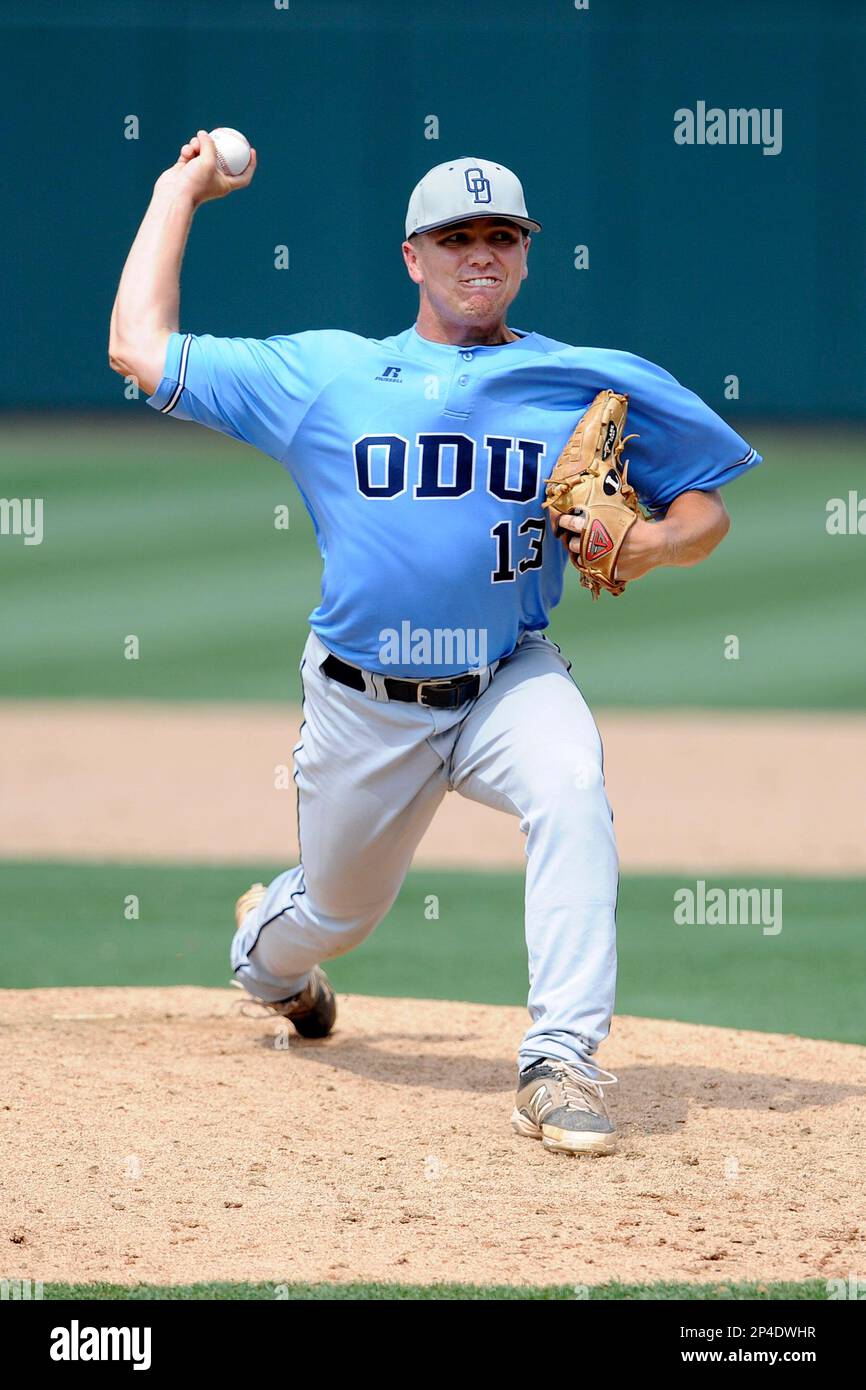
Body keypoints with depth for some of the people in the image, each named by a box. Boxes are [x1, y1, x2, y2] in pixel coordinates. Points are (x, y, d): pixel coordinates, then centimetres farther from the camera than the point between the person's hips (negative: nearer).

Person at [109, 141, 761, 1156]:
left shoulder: (594, 387, 1)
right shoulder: (323, 376, 1)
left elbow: (705, 507, 8)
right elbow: (140, 348, 1)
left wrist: (654, 543, -16)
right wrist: (178, 193, 8)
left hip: (510, 684, -1)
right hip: (363, 707, 1)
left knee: (572, 789, -33)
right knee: (339, 912, 15)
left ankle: (562, 1066, -33)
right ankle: (264, 950, 56)